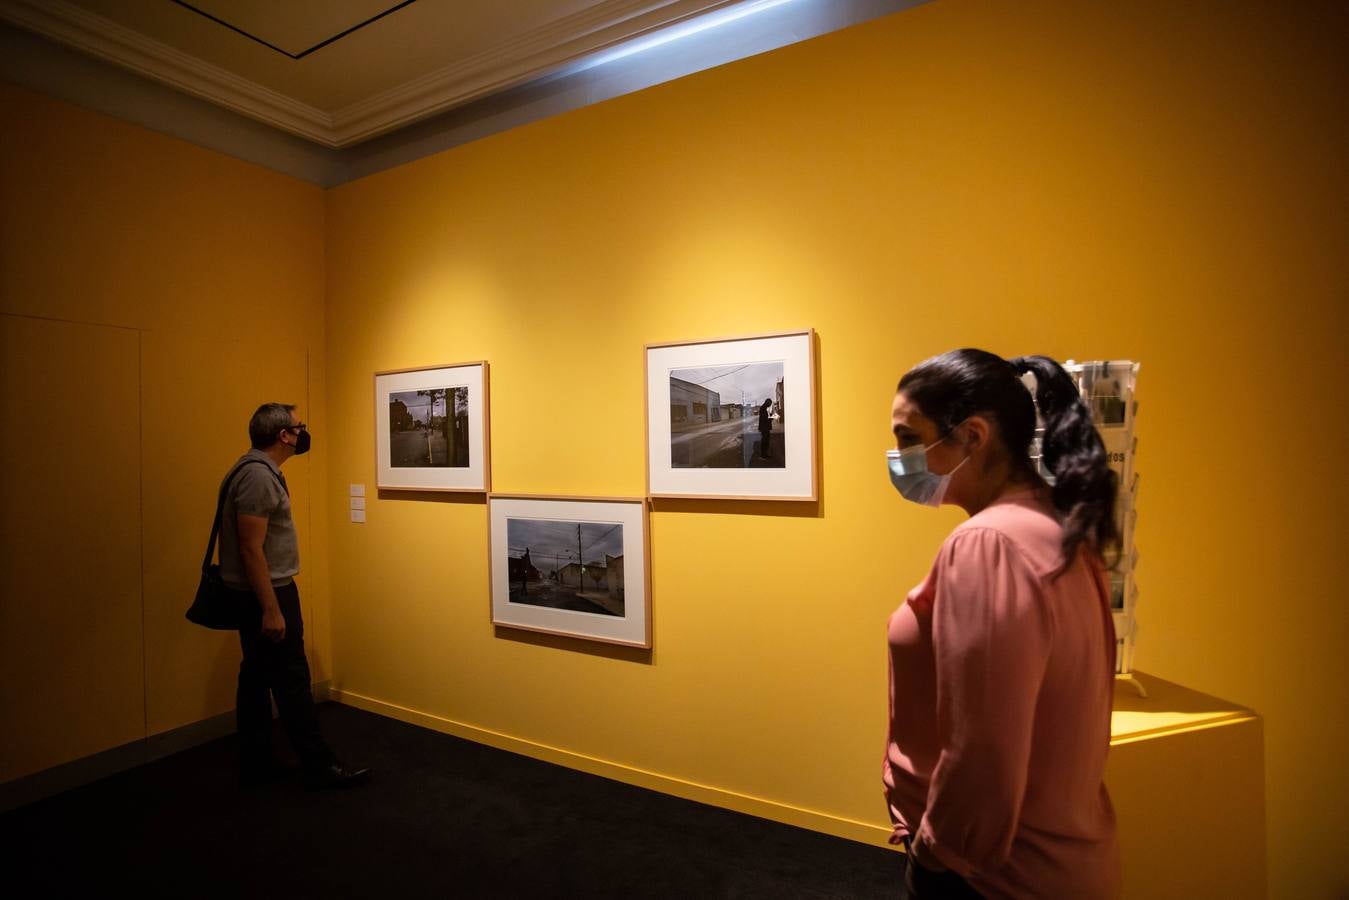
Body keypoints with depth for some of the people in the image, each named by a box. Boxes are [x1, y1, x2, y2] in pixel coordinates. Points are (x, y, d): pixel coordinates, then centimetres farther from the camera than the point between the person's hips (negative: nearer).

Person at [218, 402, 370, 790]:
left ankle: (255, 764, 27)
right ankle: (320, 767, 10)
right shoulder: (258, 475, -21)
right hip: (266, 594, -10)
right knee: (292, 681, -1)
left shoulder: (259, 469, 12)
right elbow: (251, 548, -25)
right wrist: (271, 610, -24)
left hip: (261, 592, 10)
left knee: (257, 678, 16)